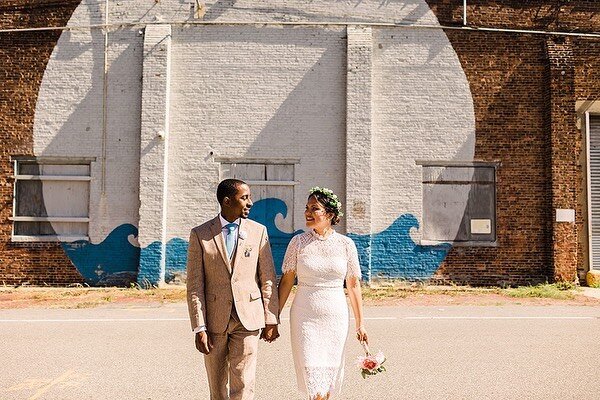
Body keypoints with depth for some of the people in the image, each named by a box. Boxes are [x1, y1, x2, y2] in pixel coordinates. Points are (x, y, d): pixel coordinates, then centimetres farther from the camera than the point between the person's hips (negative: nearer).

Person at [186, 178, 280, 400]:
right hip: (214, 319, 0)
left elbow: (268, 279, 4)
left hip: (248, 318, 0)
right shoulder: (200, 234, -2)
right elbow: (195, 286, -4)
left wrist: (271, 320, 3)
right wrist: (199, 328, -9)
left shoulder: (258, 231, 1)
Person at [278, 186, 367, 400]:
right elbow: (286, 281, 1)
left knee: (330, 374, 11)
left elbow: (353, 285, 3)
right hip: (305, 317, -1)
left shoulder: (346, 244, -2)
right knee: (313, 374, -4)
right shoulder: (298, 242, -3)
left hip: (336, 317, 1)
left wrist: (360, 323, 5)